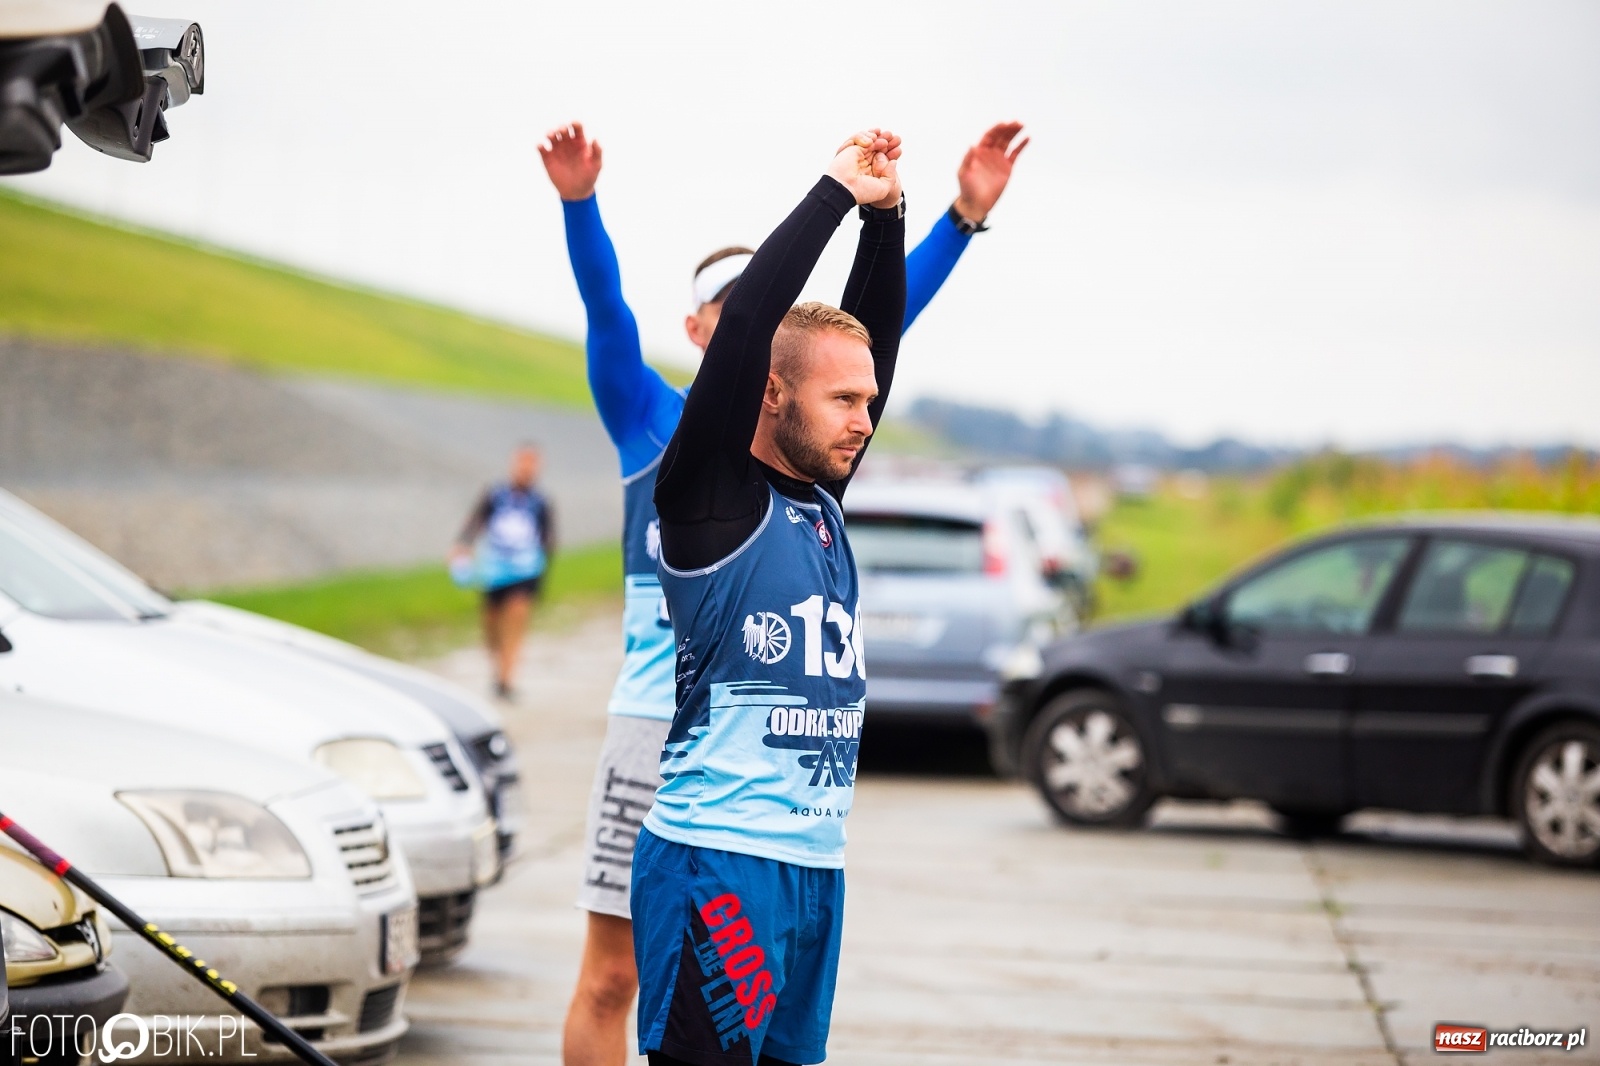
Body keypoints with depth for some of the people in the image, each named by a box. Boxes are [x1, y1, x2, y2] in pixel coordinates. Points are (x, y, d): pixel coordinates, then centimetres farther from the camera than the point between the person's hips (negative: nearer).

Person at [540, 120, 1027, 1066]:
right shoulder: (652, 424, 5)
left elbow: (888, 313, 3)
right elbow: (606, 307, -10)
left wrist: (967, 214, -6)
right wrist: (579, 202, -26)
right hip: (658, 728, -2)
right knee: (612, 977, -2)